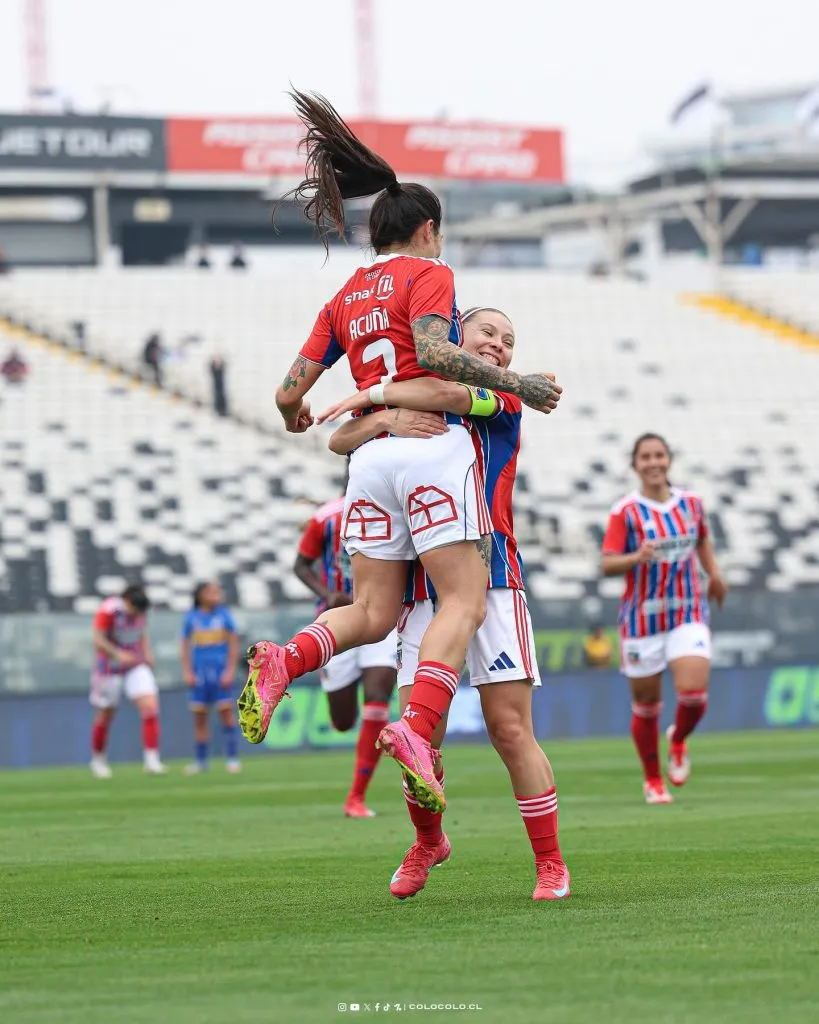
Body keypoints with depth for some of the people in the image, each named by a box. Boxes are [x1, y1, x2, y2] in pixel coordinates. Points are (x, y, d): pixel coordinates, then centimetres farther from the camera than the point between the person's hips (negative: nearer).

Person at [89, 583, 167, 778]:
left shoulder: (140, 611, 0)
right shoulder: (109, 610, -18)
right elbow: (98, 640, -19)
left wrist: (147, 654, -1)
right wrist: (118, 654, -31)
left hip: (136, 666, 4)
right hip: (110, 669, -4)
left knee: (151, 707, -14)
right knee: (105, 716, 7)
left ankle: (152, 760, -15)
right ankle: (98, 760, 29)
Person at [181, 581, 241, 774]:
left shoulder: (224, 614, 1)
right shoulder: (192, 617, 4)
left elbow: (234, 644, 2)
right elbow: (185, 645, 9)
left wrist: (230, 670, -4)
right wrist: (187, 671, 2)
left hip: (220, 670, -2)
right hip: (199, 671, 2)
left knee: (226, 711, -7)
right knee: (199, 716, 3)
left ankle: (232, 758, -3)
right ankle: (200, 761, 10)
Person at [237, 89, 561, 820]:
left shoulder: (344, 300, 19)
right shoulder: (428, 275, 2)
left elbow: (291, 391, 15)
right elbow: (432, 351, -17)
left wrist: (295, 416, 37)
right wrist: (512, 382, -14)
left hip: (370, 455, 6)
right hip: (433, 447, -6)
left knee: (372, 614, 9)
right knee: (463, 602, -8)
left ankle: (283, 662, -19)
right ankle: (417, 730, -29)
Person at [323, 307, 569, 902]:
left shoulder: (504, 398, 7)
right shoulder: (417, 401, 18)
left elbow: (452, 394, -15)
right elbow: (341, 441, 4)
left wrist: (372, 394, -6)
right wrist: (387, 418, -15)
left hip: (491, 575, -3)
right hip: (423, 586, 3)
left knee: (510, 729, -8)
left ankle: (551, 864, 1)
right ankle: (428, 843, 25)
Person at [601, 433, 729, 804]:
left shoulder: (691, 503, 4)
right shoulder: (625, 512, -7)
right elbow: (607, 564, -11)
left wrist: (714, 574, 11)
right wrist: (636, 558, -29)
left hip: (688, 613, 2)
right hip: (642, 618, -2)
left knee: (693, 693, -17)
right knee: (646, 705, 6)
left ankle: (678, 741, 18)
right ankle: (653, 781, 27)